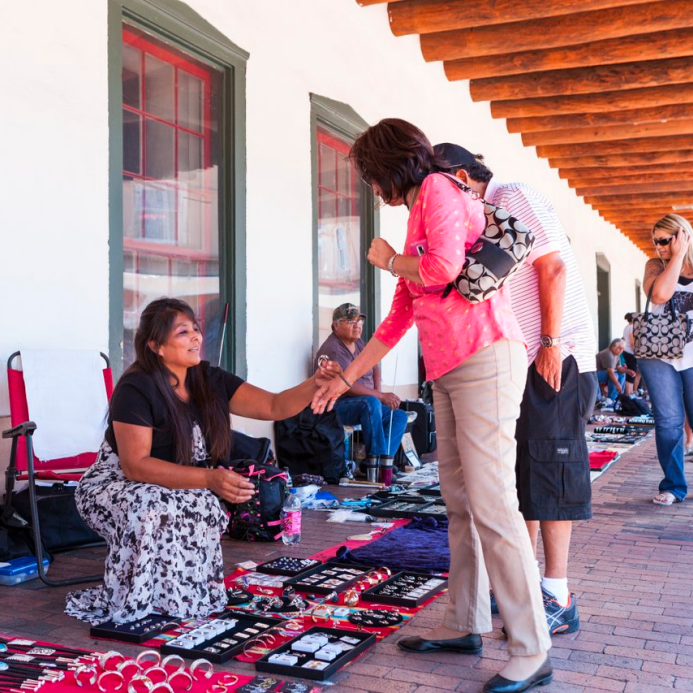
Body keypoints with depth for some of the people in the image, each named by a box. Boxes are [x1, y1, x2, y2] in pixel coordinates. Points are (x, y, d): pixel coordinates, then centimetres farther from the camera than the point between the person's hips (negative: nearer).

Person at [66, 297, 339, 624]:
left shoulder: (210, 380, -2)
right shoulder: (136, 389, -20)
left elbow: (275, 406, -8)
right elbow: (135, 465, -26)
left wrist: (314, 385, -28)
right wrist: (209, 479, -35)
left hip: (178, 489, 6)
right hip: (115, 485, -5)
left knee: (207, 506, -25)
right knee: (152, 511, -35)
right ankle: (131, 607, -16)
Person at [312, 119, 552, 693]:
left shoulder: (439, 189, -2)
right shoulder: (418, 214, 24)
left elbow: (444, 267, -20)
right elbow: (398, 317, 25)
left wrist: (389, 260, 1)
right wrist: (345, 378, 27)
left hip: (484, 359, -9)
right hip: (447, 370, 9)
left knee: (491, 506, -10)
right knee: (459, 501, 11)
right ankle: (465, 625, 21)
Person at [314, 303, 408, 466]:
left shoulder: (359, 343, 13)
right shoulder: (332, 349, -17)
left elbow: (374, 368, 23)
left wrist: (378, 391, 2)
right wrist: (381, 396, -23)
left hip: (366, 403, 10)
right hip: (338, 406, -9)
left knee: (400, 416, -5)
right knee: (371, 403, -35)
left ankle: (380, 461, -15)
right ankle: (376, 458, -29)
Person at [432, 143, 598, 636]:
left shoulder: (515, 198, -7)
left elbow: (553, 268, -15)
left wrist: (551, 345, -18)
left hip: (555, 358, -9)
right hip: (516, 361, 9)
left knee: (549, 471, -7)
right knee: (521, 471, 11)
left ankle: (558, 600, 0)